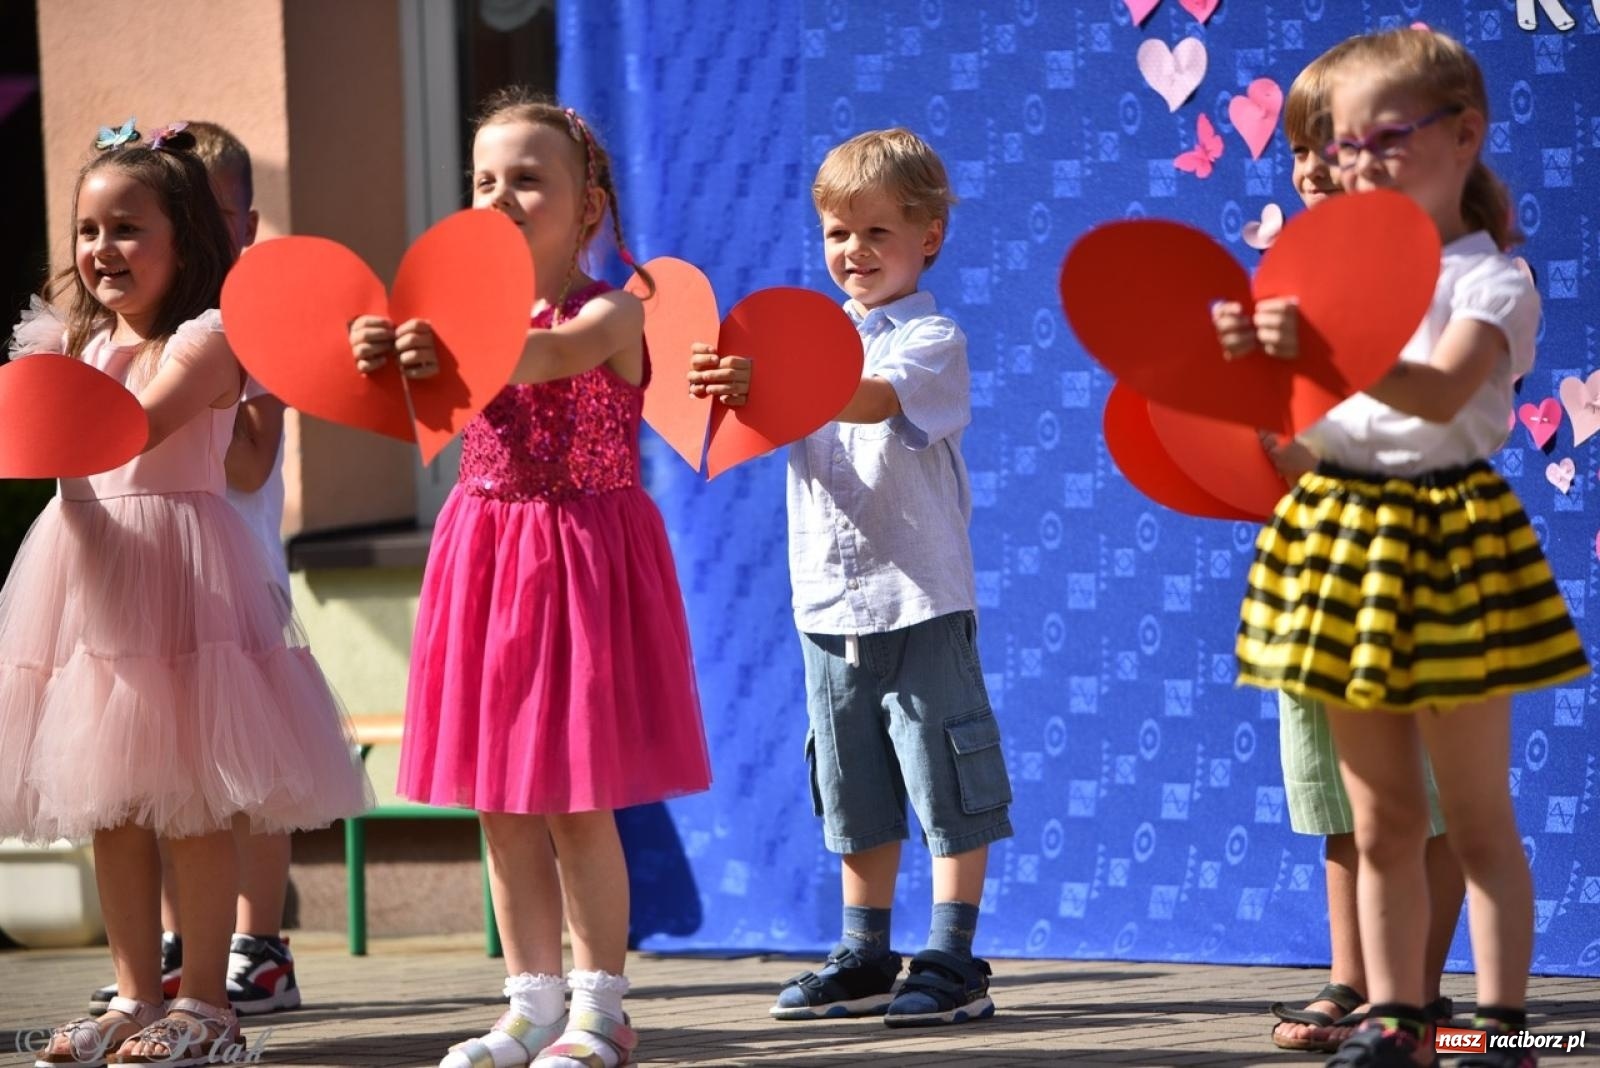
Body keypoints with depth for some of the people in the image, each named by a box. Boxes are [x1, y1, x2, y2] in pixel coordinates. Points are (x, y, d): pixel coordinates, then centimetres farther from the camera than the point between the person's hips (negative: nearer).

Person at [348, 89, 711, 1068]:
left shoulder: (610, 314, -9)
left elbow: (549, 354, -31)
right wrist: (393, 362, -32)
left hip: (583, 554, -6)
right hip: (488, 552, 6)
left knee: (577, 802, -3)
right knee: (502, 807, 9)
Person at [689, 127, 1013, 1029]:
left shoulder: (933, 341, -9)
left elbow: (874, 398, -29)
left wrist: (768, 381, -44)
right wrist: (730, 386, -18)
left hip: (920, 600, -7)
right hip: (830, 603, 7)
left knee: (949, 786, -3)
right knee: (857, 794, 13)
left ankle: (955, 963, 0)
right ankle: (866, 960, 21)